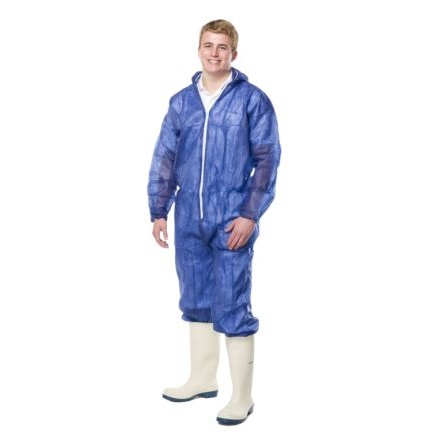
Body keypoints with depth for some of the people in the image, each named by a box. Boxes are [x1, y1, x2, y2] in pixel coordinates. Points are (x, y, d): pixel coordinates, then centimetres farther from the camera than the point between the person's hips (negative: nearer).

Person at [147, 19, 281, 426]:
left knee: (232, 307, -3)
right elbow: (164, 160, 12)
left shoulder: (252, 99, -2)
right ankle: (203, 378, 30)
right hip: (189, 222, 5)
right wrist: (158, 212, 6)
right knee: (197, 301, 14)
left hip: (231, 222, -5)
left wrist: (249, 215, -12)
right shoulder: (181, 102, 10)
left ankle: (242, 396, 9)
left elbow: (267, 159, -5)